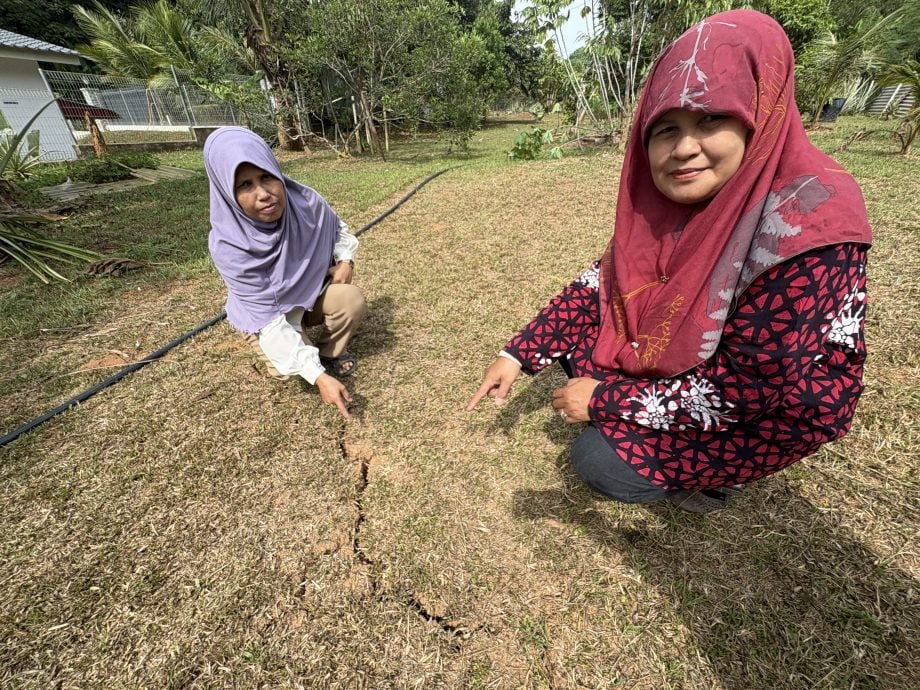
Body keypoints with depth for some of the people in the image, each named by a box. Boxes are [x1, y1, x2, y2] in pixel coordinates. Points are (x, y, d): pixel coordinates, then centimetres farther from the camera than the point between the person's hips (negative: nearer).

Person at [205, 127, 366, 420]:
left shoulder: (306, 201, -24)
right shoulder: (228, 245, -33)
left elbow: (337, 229, 2)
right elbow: (267, 319, -36)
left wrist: (345, 260, -17)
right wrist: (318, 376, -43)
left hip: (311, 291, 3)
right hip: (264, 311, -2)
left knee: (353, 300, -26)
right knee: (286, 369, -26)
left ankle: (329, 352, 5)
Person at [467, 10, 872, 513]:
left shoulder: (804, 224, -31)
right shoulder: (662, 197, -12)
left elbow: (746, 387, -29)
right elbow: (604, 279, -8)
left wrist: (607, 399, -24)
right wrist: (520, 353, -13)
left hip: (780, 403, -6)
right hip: (682, 354, 6)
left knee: (602, 463, -15)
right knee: (574, 331, -4)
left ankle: (723, 468, 11)